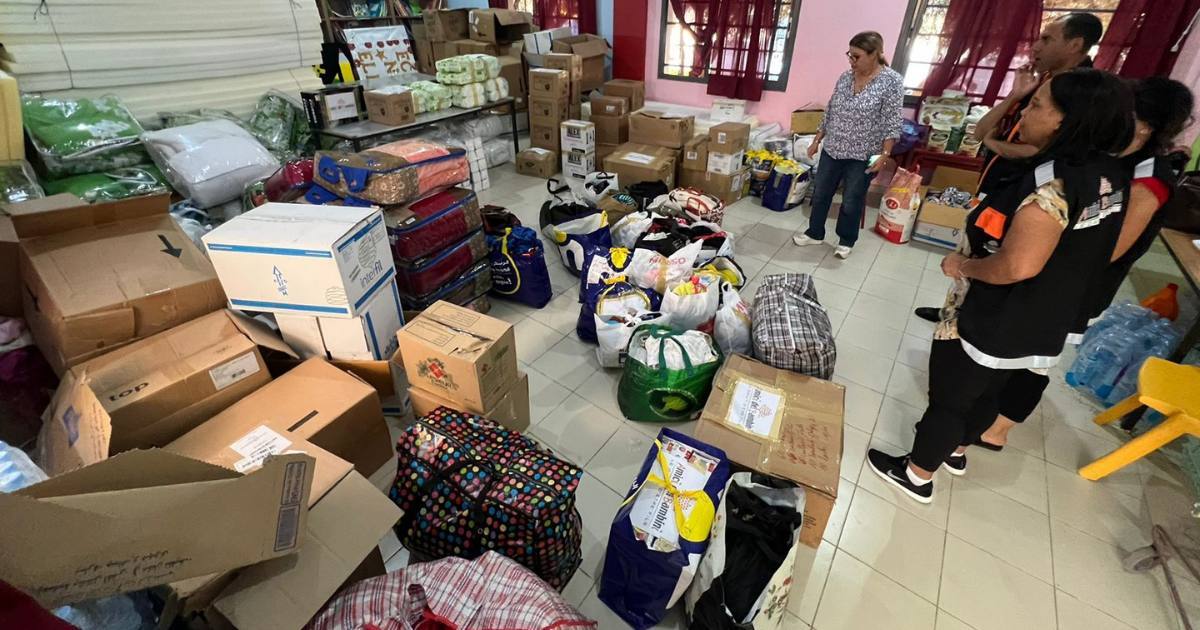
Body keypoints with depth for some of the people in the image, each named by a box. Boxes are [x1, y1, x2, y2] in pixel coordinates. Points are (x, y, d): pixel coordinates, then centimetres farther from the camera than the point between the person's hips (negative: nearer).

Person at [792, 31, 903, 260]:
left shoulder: (892, 81, -12)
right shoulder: (845, 77, 3)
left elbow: (891, 123, -13)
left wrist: (885, 155, -18)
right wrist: (817, 140, 12)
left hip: (862, 156, -5)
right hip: (832, 149, 5)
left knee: (852, 201, 7)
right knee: (820, 194, 12)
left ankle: (846, 241, 25)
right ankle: (815, 233, 29)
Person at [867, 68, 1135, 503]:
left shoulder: (1055, 180, -28)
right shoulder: (1110, 175, 1)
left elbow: (1018, 266, -37)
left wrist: (961, 265, -19)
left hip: (992, 323, -9)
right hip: (1041, 325, 9)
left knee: (948, 398, 10)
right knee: (986, 393, 27)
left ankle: (917, 475, 29)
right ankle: (955, 449, 50)